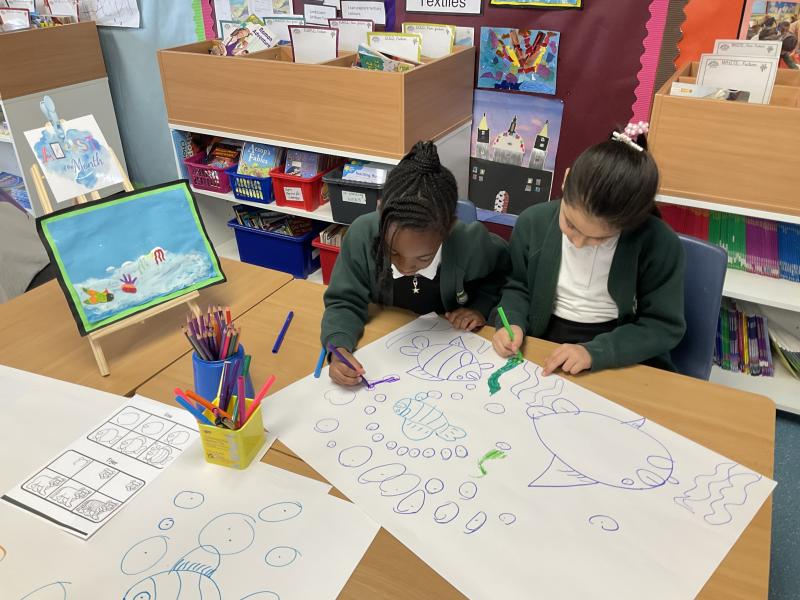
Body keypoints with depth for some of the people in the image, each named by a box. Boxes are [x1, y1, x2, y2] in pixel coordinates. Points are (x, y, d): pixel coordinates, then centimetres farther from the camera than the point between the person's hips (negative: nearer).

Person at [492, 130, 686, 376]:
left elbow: (664, 326, -10)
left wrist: (595, 352, -21)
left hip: (623, 360, -1)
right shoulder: (533, 222, -7)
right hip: (543, 351, 2)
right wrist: (513, 322, -11)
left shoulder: (660, 244, -16)